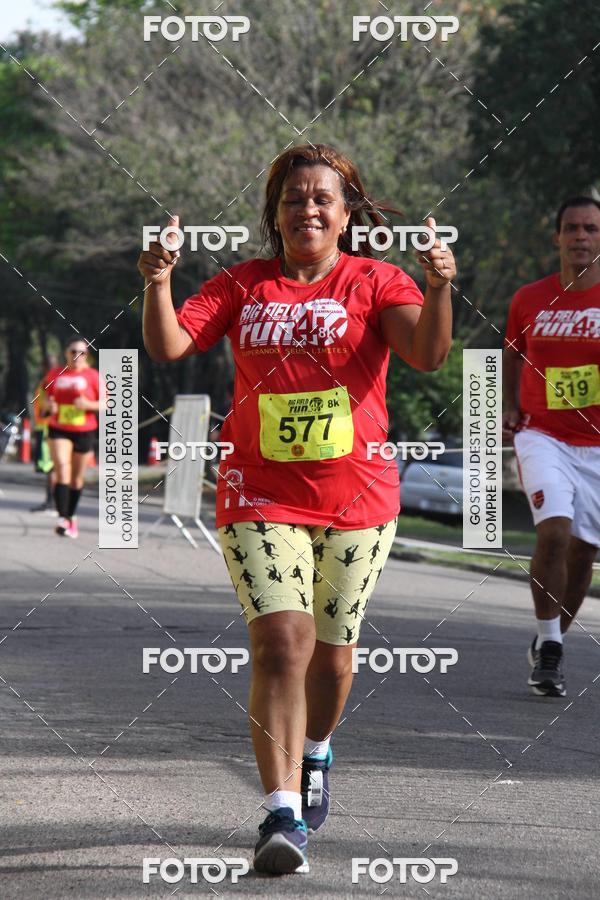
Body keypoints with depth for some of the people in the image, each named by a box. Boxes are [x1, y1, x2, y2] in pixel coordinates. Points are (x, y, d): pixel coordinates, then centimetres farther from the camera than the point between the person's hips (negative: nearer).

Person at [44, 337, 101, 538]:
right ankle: (62, 518, -23)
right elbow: (46, 396, 17)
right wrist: (50, 405, -5)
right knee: (62, 471, -16)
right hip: (59, 430, 0)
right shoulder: (55, 374, 5)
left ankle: (72, 516, 25)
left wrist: (89, 405, -17)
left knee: (77, 477, 8)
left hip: (84, 431, 0)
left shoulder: (93, 376, 0)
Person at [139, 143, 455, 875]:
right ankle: (283, 815, -19)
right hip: (260, 496, -1)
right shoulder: (242, 285, 4)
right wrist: (157, 285, -25)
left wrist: (438, 289, -33)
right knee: (281, 641, -16)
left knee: (332, 650, 12)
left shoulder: (376, 283, 0)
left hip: (356, 497, 1)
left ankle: (314, 753, 44)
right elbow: (169, 346, -7)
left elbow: (427, 355, -15)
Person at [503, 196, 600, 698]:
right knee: (554, 531, -20)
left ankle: (551, 644, 25)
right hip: (543, 436, -1)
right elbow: (513, 352, 19)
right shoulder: (529, 300, 2)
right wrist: (511, 408, 7)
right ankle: (548, 648, -11)